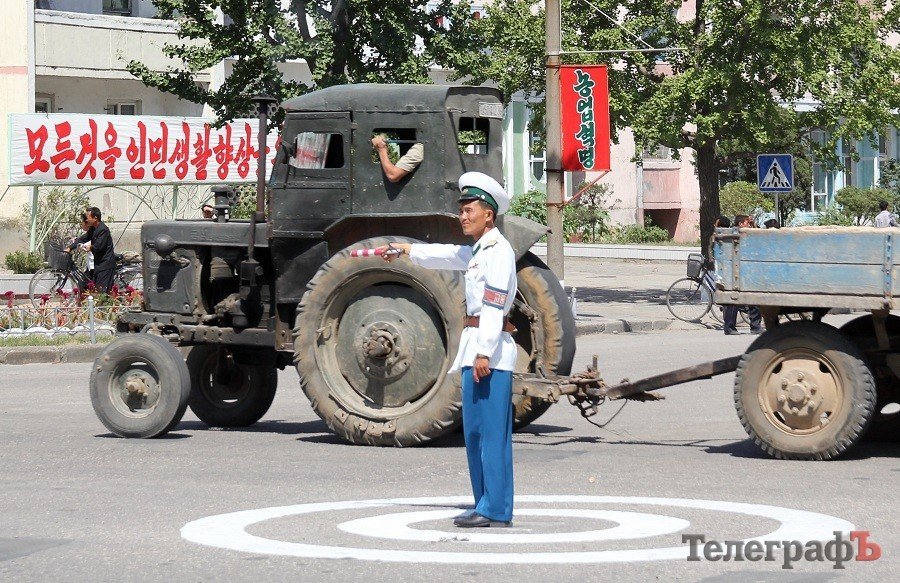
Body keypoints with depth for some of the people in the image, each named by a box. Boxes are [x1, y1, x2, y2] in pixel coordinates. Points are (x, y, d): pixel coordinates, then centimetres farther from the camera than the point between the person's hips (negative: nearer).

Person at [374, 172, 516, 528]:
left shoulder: (499, 250, -10)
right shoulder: (476, 251, 20)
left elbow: (494, 305, -18)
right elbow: (444, 256, 39)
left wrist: (484, 352, -24)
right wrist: (405, 250, 52)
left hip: (491, 349, -10)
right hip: (475, 347, 10)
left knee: (493, 432, -11)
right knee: (475, 432, 12)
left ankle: (496, 510, -12)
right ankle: (486, 506, 16)